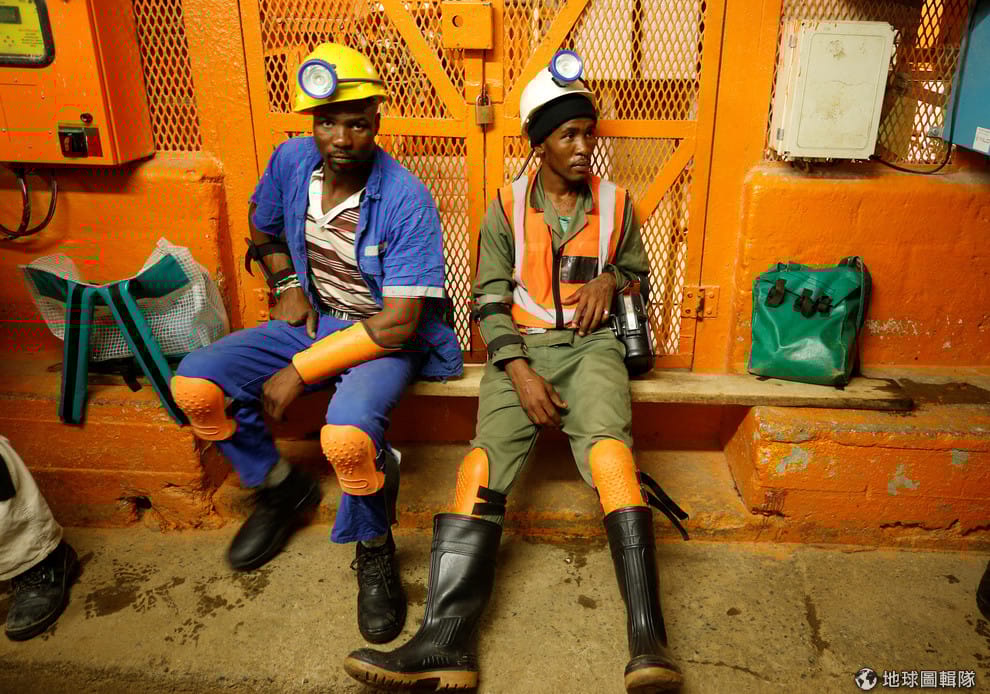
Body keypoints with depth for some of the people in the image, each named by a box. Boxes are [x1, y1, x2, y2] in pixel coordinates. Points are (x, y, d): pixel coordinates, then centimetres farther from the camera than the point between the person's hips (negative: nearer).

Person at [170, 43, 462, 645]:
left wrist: (299, 371, -23)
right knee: (194, 386, -11)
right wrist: (285, 287, 4)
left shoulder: (407, 199, -22)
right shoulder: (292, 160, -4)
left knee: (346, 437, -35)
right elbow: (262, 225, 20)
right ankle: (281, 486, 15)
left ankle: (375, 550, -1)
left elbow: (399, 323, -25)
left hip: (387, 337, -6)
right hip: (312, 319, 6)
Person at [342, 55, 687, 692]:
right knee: (487, 456, -25)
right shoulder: (507, 209, 8)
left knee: (608, 446, -31)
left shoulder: (615, 205, 12)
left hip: (590, 344, 0)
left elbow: (638, 272, 25)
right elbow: (490, 301, 3)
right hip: (522, 347, 1)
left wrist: (611, 278, -2)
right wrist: (520, 371, -13)